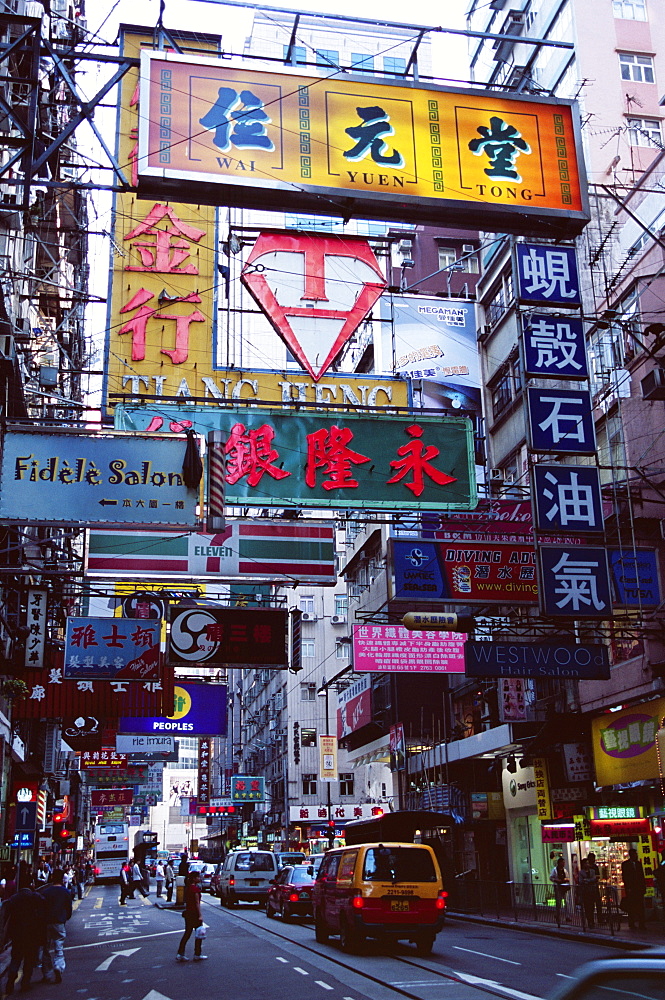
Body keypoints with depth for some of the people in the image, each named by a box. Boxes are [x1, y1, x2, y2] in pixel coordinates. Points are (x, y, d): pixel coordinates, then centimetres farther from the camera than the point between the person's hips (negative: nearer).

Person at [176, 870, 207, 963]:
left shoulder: (187, 888, 9)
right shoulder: (195, 888, -16)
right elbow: (197, 903, -18)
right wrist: (200, 915, -17)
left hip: (188, 912, 8)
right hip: (194, 913, -8)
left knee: (187, 934, 12)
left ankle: (180, 954, 8)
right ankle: (197, 955, 11)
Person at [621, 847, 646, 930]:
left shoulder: (638, 863, 15)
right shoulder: (625, 864, 1)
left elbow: (642, 876, 16)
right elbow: (624, 876, -3)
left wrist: (643, 886, 8)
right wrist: (627, 888, -10)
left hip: (639, 888, 4)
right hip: (630, 889, -3)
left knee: (640, 906, -3)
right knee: (631, 906, 0)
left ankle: (641, 924, -5)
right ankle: (631, 923, 8)